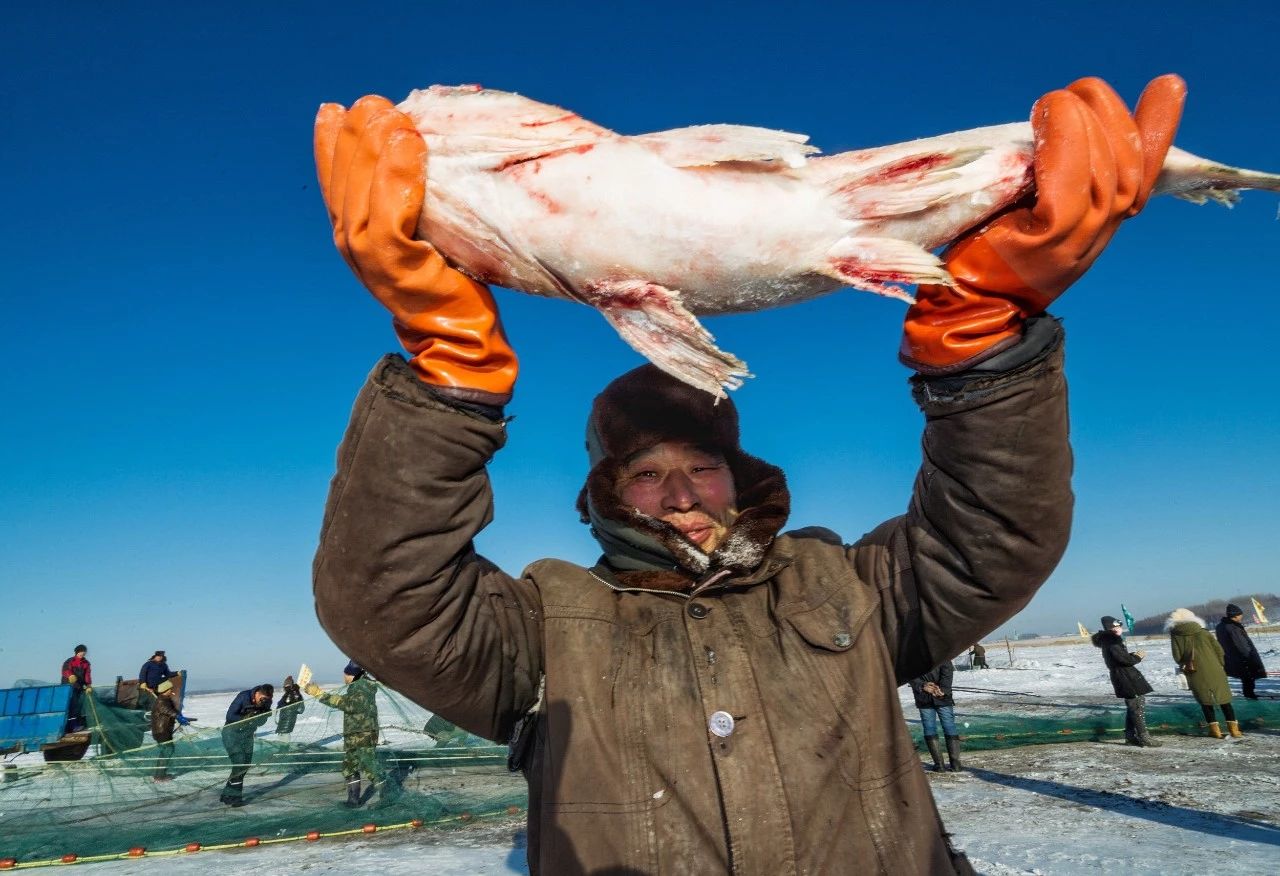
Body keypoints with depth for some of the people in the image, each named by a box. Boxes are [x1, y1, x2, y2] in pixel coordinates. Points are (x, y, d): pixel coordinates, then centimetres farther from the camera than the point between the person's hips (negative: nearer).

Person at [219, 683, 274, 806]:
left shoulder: (266, 703, -9)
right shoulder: (243, 697, -24)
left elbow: (260, 722, -4)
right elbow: (230, 716, -20)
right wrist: (246, 719, -28)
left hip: (247, 735, 6)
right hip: (232, 733, -6)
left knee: (245, 765, 7)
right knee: (239, 764, -14)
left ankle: (228, 794, 22)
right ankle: (233, 797, -3)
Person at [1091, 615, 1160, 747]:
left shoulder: (1109, 640, 13)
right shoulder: (1112, 642, -19)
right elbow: (1126, 660, -22)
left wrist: (1134, 655, 1)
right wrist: (1138, 656, -4)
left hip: (1127, 677, 10)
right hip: (1126, 678, -10)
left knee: (1133, 707, 17)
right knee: (1138, 706, -6)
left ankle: (1130, 736, 22)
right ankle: (1144, 738, -1)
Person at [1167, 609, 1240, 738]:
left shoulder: (1175, 635, -2)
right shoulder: (1203, 631, 4)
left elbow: (1177, 657, -5)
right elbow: (1219, 649, 4)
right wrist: (1220, 665, 17)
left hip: (1196, 674, -2)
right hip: (1214, 671, 2)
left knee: (1205, 701, 12)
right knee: (1224, 698, 12)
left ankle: (1215, 729, 7)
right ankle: (1233, 728, 10)